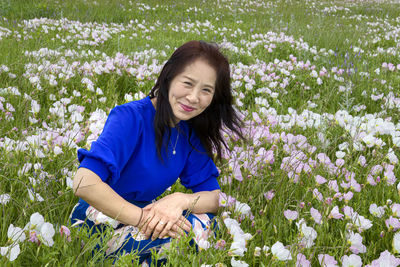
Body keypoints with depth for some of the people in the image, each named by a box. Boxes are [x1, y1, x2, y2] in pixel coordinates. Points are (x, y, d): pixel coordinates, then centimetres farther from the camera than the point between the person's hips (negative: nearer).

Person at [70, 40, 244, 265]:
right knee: (185, 232, -28)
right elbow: (84, 183, -32)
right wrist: (144, 218, -32)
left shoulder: (192, 134, 2)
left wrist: (181, 200, -25)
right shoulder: (131, 118, -20)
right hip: (99, 222, -6)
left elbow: (215, 197, -3)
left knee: (204, 222, -17)